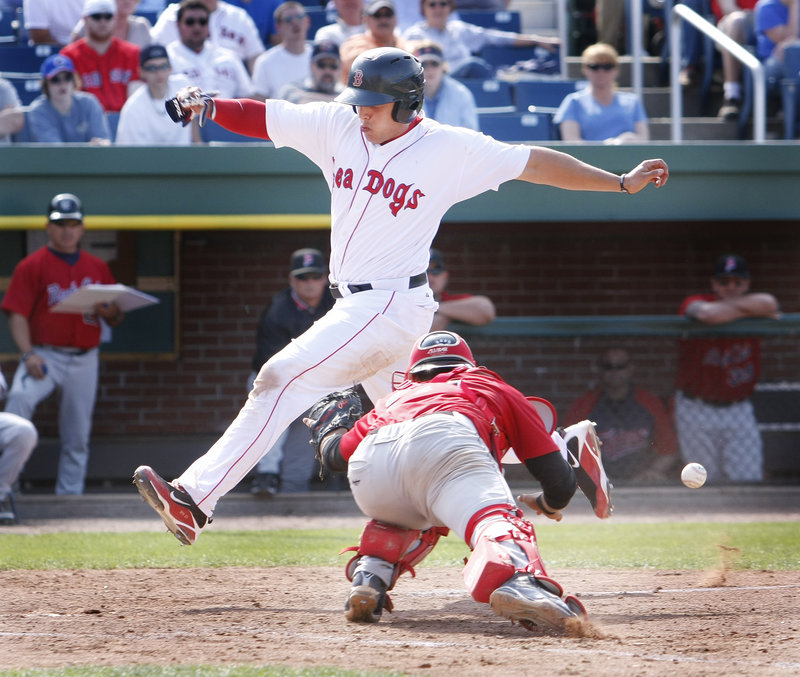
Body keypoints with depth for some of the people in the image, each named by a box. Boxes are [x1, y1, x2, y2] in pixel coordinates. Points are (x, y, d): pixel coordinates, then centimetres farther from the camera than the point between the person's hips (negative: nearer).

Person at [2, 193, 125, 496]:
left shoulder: (97, 268, 13)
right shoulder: (32, 266, 0)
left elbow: (116, 319, 17)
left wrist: (111, 312, -9)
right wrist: (28, 354, -22)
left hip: (84, 359, 4)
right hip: (45, 354, -4)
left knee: (77, 436, 6)